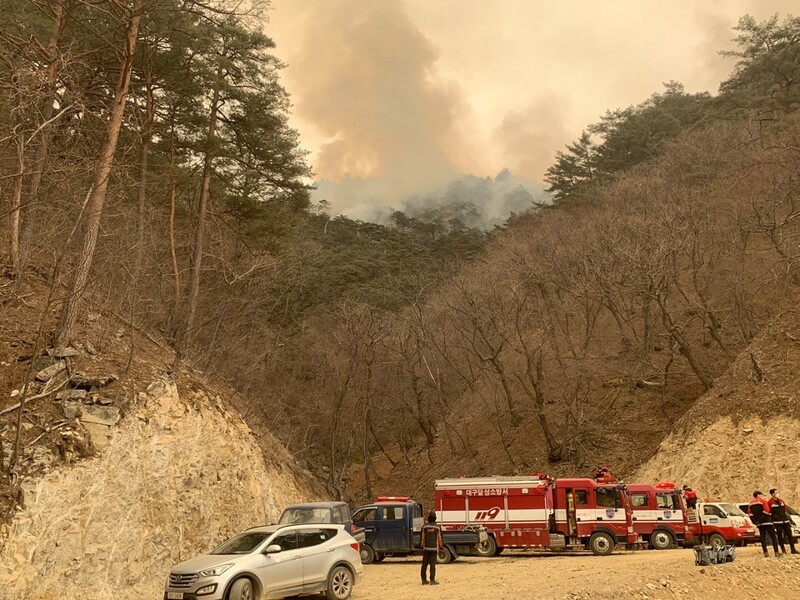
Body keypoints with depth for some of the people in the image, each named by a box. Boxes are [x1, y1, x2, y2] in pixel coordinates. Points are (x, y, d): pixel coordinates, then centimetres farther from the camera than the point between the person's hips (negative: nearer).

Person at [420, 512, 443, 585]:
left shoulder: (424, 527, -2)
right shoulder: (438, 527, -3)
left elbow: (422, 537, 1)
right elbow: (439, 538, 2)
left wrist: (421, 546, 10)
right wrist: (440, 546, 13)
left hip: (426, 548, 1)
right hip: (434, 548, -1)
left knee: (424, 564, 8)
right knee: (433, 564, 0)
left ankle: (424, 580, 11)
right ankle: (432, 580, -2)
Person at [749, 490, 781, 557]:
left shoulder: (751, 504, 14)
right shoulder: (763, 501, -2)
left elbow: (750, 514, 7)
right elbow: (766, 511, -13)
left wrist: (755, 521, 8)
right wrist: (770, 516, -1)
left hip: (759, 523, 5)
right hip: (766, 522, -5)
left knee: (762, 537, 7)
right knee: (773, 536, 1)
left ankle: (765, 552, -1)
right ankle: (776, 552, -5)